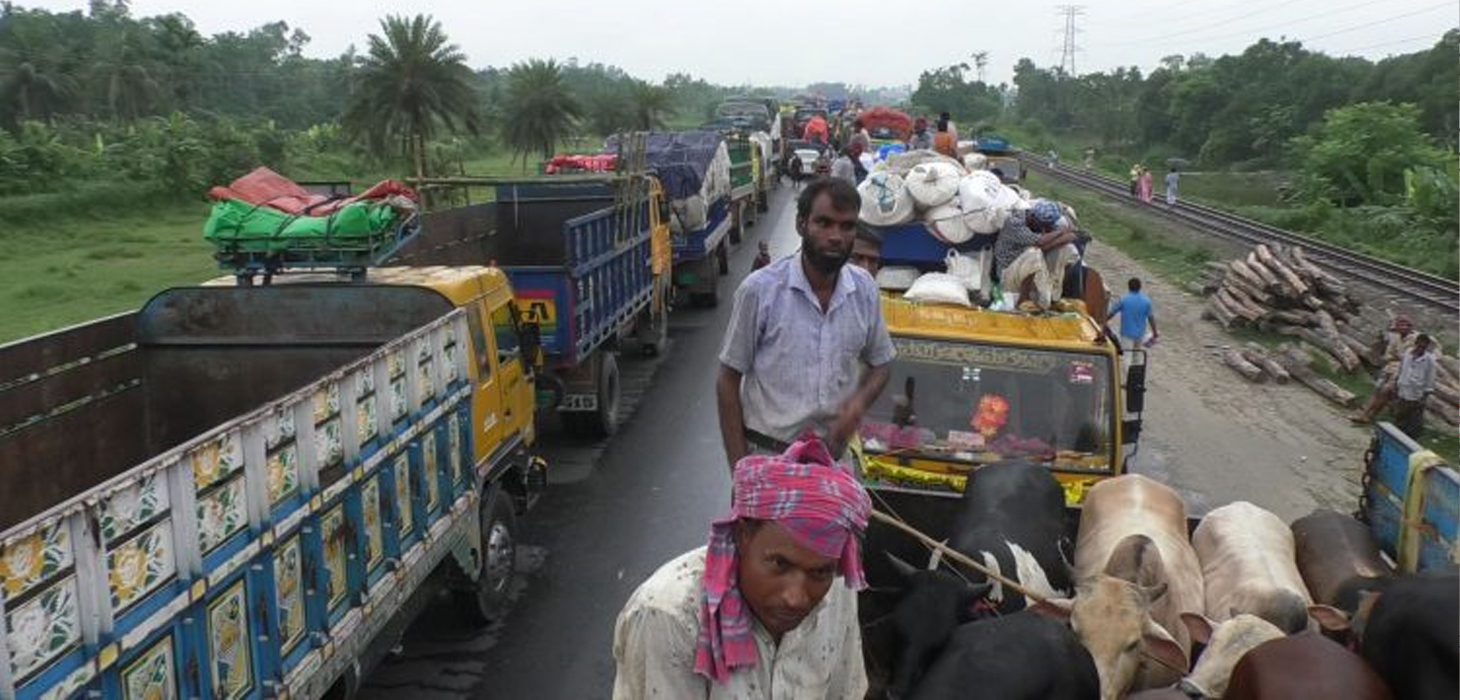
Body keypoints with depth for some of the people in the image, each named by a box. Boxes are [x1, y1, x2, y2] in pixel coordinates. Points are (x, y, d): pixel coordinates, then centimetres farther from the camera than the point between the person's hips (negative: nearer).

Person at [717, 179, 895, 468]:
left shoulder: (864, 289, -2)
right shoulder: (760, 290, -13)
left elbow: (880, 362, 13)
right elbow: (728, 381, -6)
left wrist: (859, 400, -9)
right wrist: (740, 469, -8)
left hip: (835, 455, 3)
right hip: (767, 455, -3)